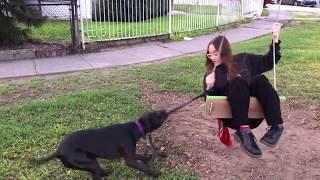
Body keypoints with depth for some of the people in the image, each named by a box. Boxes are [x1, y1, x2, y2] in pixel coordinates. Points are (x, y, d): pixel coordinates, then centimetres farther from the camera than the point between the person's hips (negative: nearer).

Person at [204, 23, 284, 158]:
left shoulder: (243, 60, 15)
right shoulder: (210, 72, 11)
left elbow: (268, 62, 21)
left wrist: (275, 39, 9)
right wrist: (209, 87, -13)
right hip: (233, 117, -1)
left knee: (260, 79, -25)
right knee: (237, 82, -28)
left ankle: (276, 126, -33)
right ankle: (244, 132, -40)